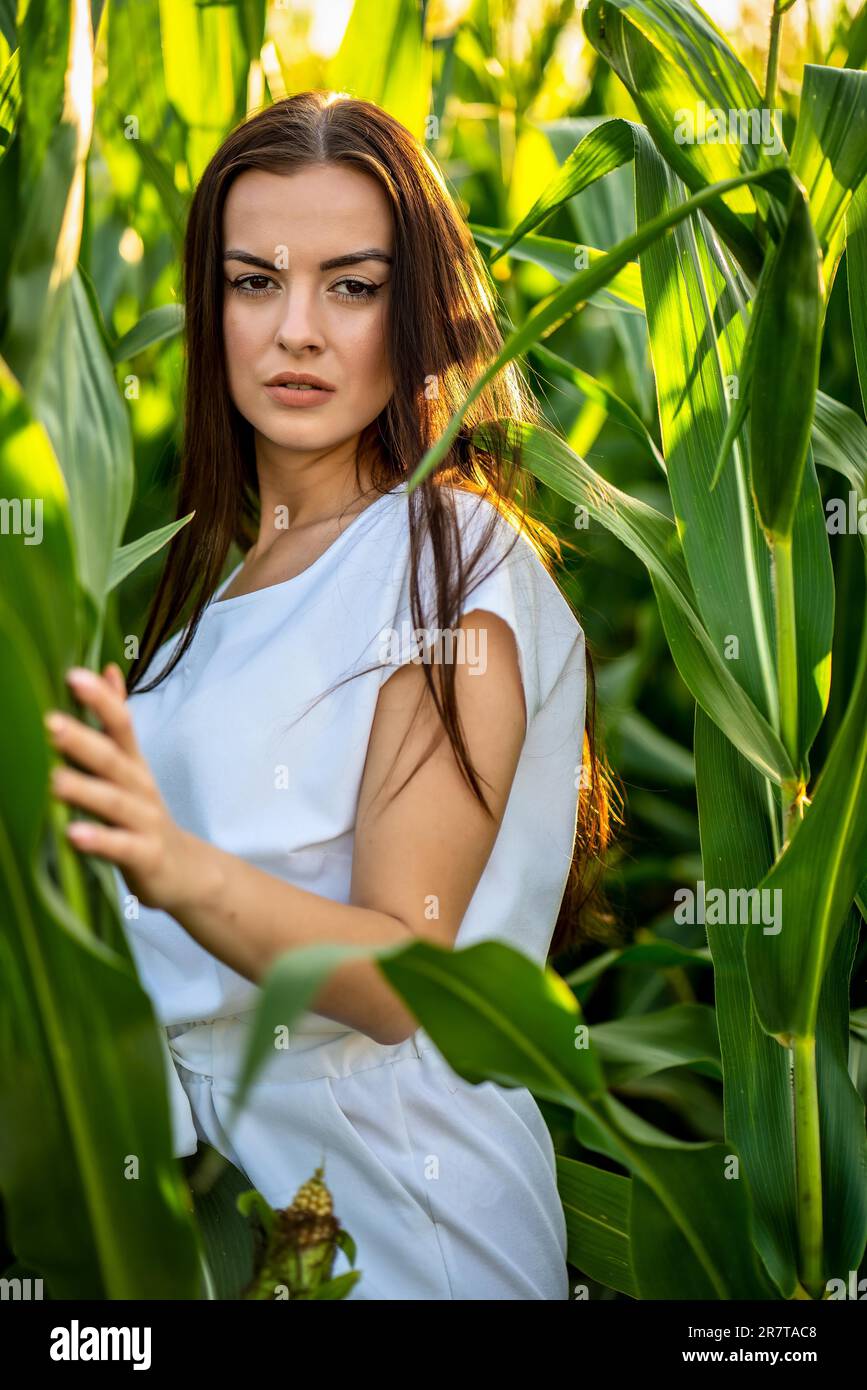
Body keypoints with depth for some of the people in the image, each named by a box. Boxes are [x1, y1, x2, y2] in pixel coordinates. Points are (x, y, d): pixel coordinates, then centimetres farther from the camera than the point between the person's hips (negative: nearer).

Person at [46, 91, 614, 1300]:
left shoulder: (457, 561, -17)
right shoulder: (222, 559, 6)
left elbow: (401, 979, -24)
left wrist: (180, 870, -38)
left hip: (384, 1183, -7)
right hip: (208, 1154, 7)